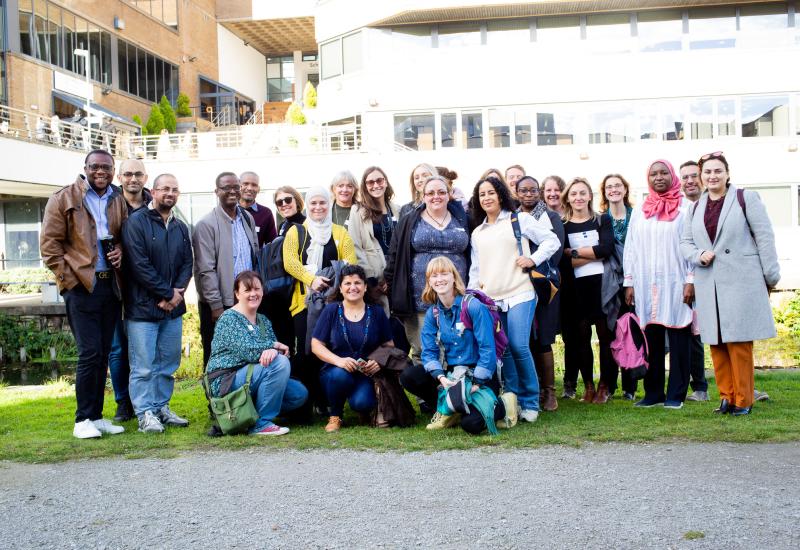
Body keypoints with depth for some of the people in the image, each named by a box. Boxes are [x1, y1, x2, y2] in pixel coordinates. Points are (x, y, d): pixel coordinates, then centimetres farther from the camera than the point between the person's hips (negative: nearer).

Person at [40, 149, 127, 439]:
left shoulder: (118, 201, 13)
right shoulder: (64, 198, -1)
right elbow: (49, 243, -4)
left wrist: (120, 251, 1)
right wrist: (68, 279, -10)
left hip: (111, 285, 5)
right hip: (81, 286, -5)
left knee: (103, 354, 9)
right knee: (90, 353, -8)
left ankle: (97, 416, 18)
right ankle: (83, 420, 3)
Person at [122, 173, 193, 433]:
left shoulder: (180, 227, 13)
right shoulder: (136, 222, -7)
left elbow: (187, 263, 11)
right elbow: (139, 264, -14)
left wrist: (177, 291, -8)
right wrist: (167, 293, -13)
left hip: (173, 307, 6)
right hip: (142, 307, -6)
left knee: (168, 363, 11)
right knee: (143, 366, -2)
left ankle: (162, 407, 22)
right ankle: (145, 414, 7)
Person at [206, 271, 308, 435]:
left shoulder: (264, 321, 15)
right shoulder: (229, 318, -11)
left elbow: (278, 350, 2)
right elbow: (247, 351, -25)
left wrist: (272, 351, -23)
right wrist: (275, 346, -10)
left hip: (251, 380, 8)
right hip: (226, 381, -8)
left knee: (300, 394, -3)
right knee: (279, 362, -26)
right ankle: (262, 423, -17)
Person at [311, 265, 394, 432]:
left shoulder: (376, 312, 6)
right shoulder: (331, 310, 1)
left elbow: (389, 346, 8)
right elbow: (316, 345, -1)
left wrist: (379, 362, -14)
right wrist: (339, 361, -18)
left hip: (367, 374, 0)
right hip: (335, 371, 0)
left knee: (362, 403, -30)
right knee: (340, 375, -36)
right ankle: (335, 416, -7)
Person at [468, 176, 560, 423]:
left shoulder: (519, 219, 7)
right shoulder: (477, 233, 20)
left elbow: (551, 240, 7)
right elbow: (475, 268, 21)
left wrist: (533, 259, -5)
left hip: (519, 295, -4)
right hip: (490, 299, 5)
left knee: (519, 347, -14)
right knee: (503, 351, 0)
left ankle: (530, 403, 0)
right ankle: (514, 399, 11)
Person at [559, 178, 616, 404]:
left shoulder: (603, 220, 9)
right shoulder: (562, 226, 7)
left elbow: (607, 248, -9)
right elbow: (562, 260, -7)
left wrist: (575, 252, -7)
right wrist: (593, 254, -11)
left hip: (600, 283, 0)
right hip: (575, 287, 0)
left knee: (605, 334, 0)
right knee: (581, 336, 3)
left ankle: (605, 386, 8)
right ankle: (588, 386, 11)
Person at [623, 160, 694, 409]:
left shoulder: (685, 208, 2)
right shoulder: (639, 211, 13)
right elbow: (630, 249, 13)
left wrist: (691, 280, -10)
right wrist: (629, 282, 7)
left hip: (676, 285, -3)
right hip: (647, 286, 3)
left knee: (678, 339, 0)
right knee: (651, 340, 5)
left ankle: (676, 394, 6)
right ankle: (653, 393, 12)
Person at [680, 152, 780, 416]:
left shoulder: (745, 198, 1)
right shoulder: (696, 207, 15)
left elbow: (764, 237, -1)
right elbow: (685, 242, 16)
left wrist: (770, 276, -4)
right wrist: (699, 255, -6)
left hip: (740, 282, -4)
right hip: (709, 285, 4)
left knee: (739, 342, -3)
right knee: (716, 342, 6)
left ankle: (743, 399, 7)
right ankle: (726, 396, 17)